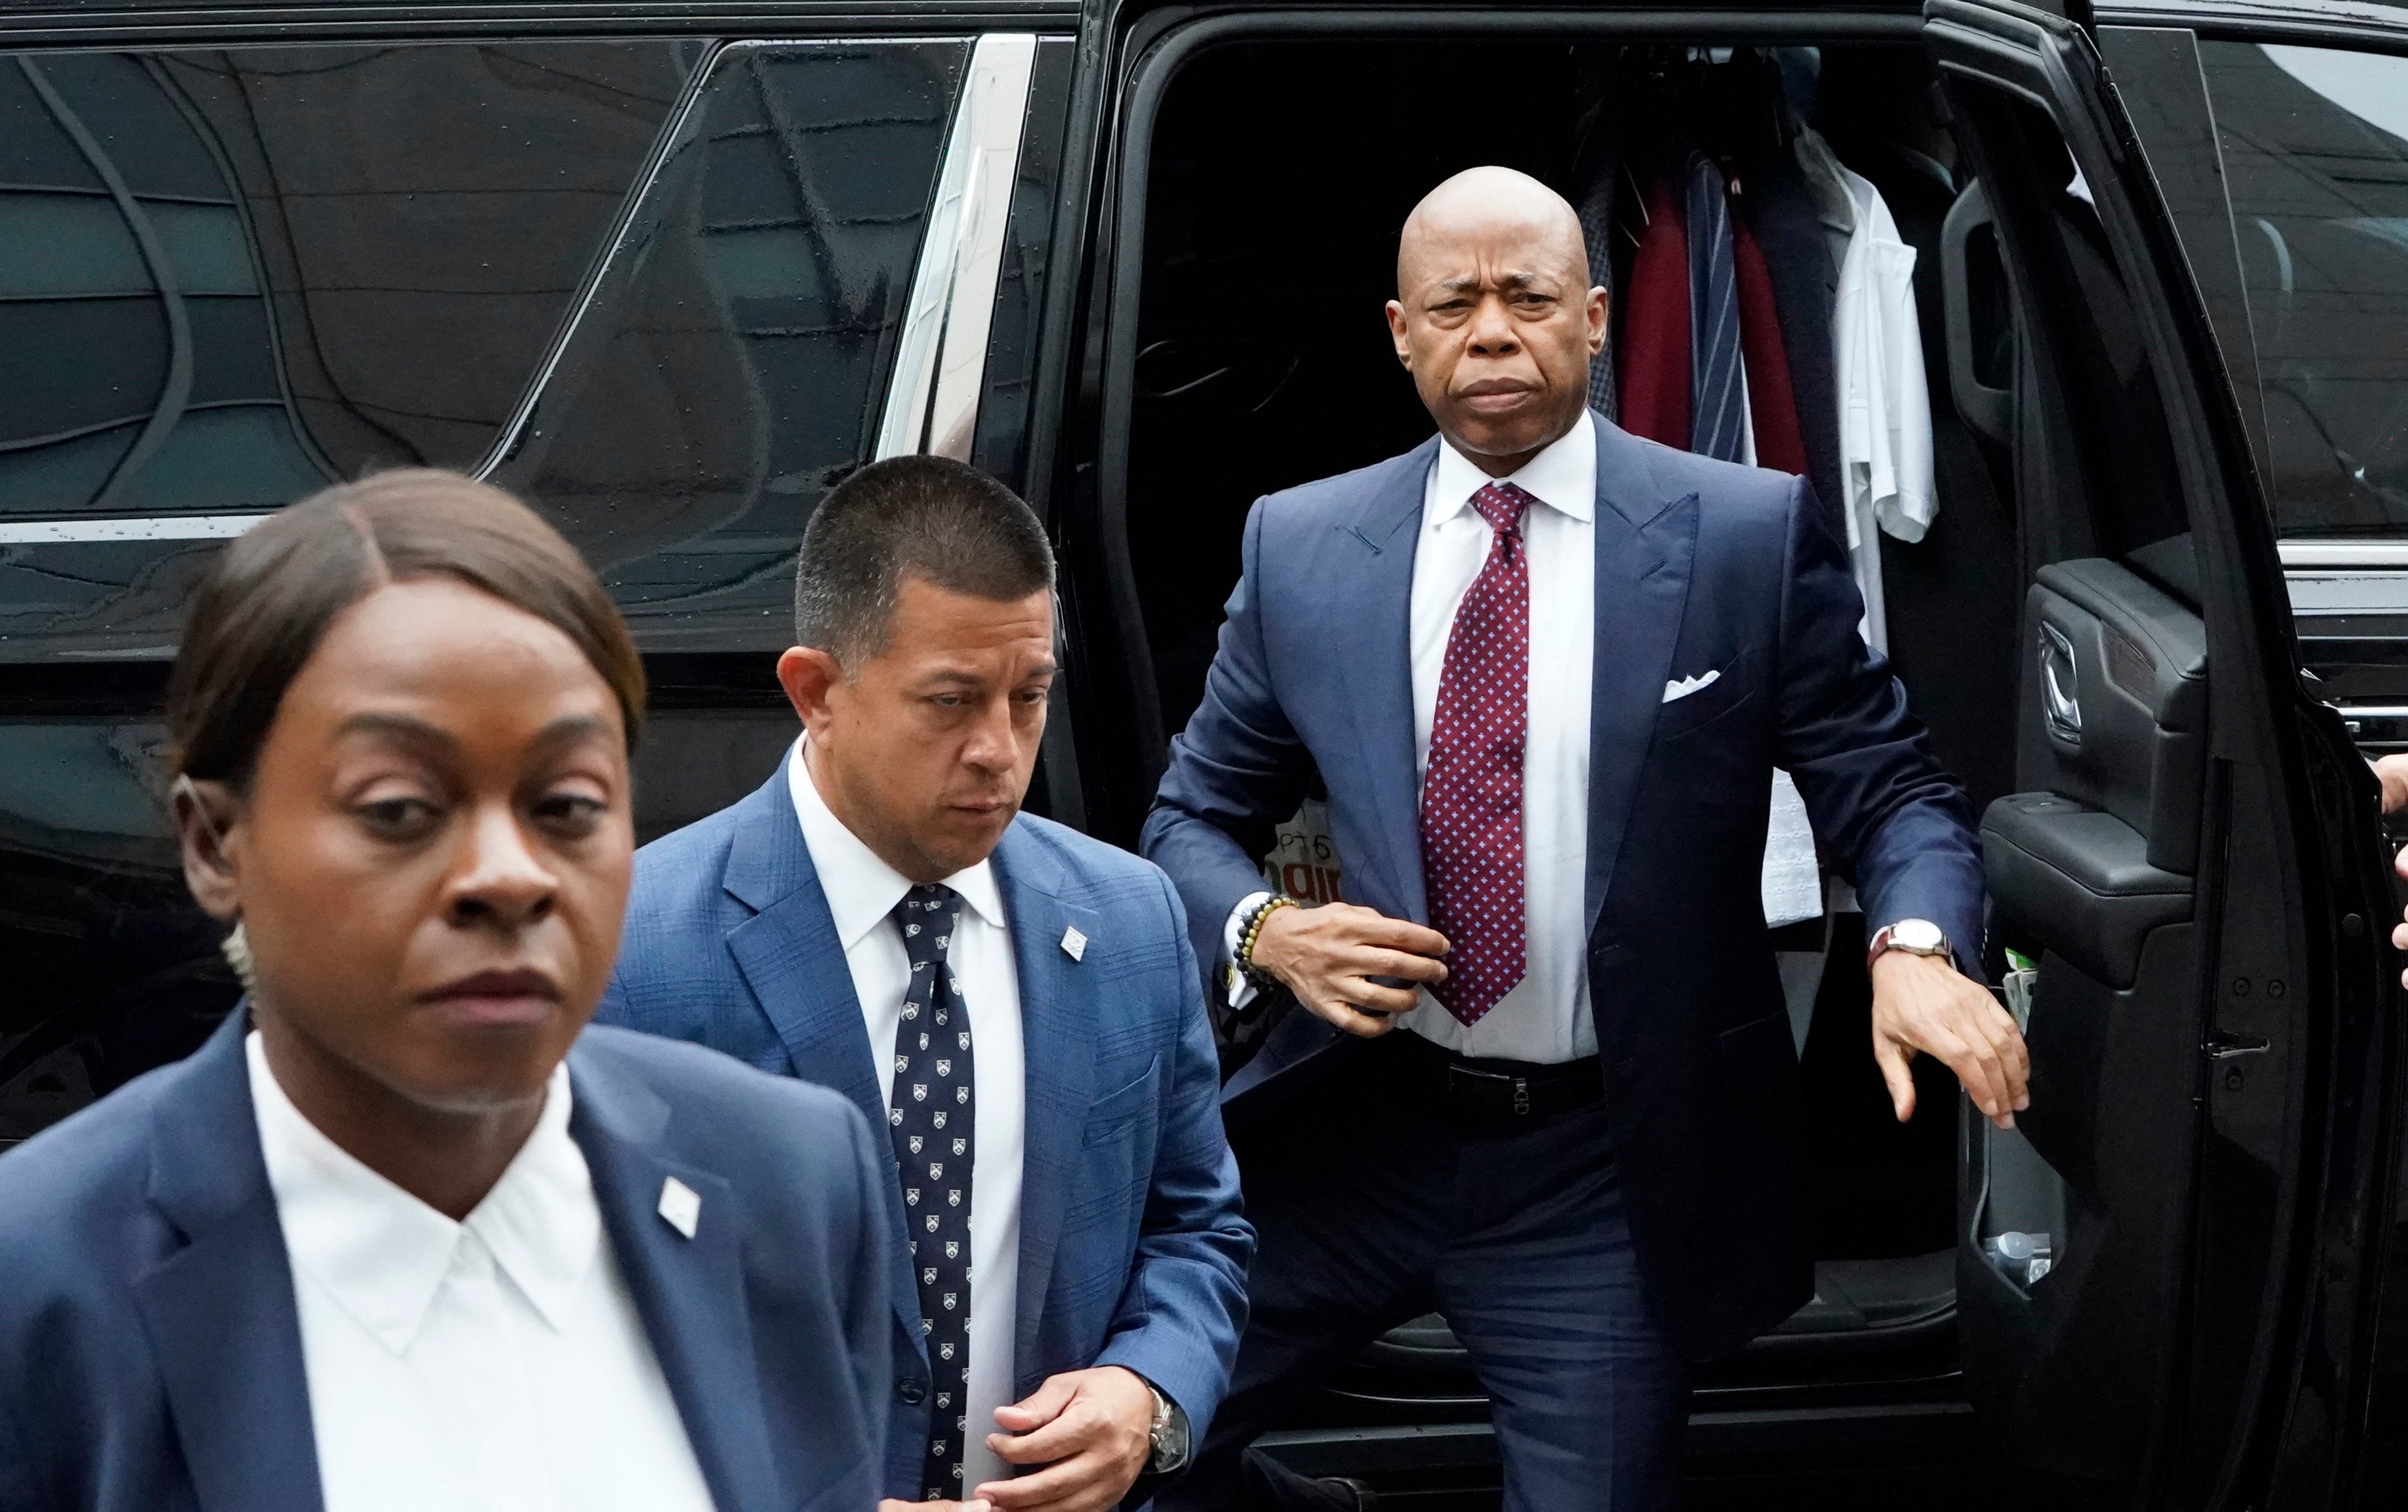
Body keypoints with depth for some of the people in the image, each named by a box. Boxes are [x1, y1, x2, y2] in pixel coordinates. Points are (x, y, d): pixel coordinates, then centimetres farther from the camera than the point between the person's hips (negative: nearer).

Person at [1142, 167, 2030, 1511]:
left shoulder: (1752, 534, -4)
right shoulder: (1299, 546, 2)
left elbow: (1890, 788, -3)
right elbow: (1195, 819, 9)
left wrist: (1917, 946, -24)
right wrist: (1264, 933, -12)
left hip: (1606, 1180, -2)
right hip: (1355, 1133, 2)